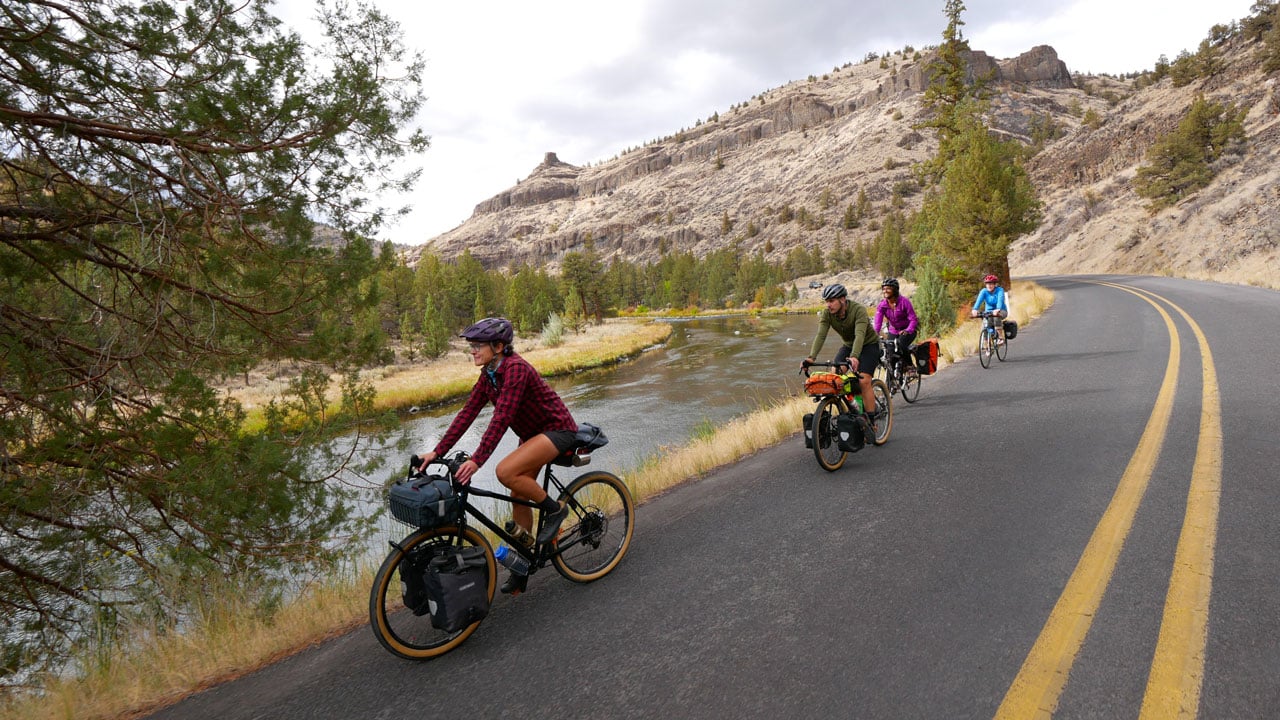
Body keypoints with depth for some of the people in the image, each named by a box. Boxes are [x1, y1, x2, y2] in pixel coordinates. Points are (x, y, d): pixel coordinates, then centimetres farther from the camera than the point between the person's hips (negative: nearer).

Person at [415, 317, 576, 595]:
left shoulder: (515, 368, -25)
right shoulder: (488, 375, 2)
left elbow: (501, 417, -32)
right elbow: (467, 413, -1)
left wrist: (476, 460, -37)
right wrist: (437, 452, -7)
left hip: (557, 429, -9)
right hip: (533, 433, 9)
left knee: (505, 472, -27)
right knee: (519, 497, 7)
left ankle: (554, 509, -4)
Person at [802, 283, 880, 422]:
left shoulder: (858, 310, -31)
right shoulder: (827, 314, -17)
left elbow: (859, 335, -43)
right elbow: (821, 335, -28)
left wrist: (854, 357, -60)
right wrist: (811, 357, -44)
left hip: (869, 345, -5)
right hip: (848, 345, 5)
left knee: (863, 382, -19)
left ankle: (871, 422, -8)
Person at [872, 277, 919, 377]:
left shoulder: (904, 302, -20)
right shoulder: (882, 305, -11)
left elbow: (913, 319, -24)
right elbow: (877, 322, -21)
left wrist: (907, 330, -44)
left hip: (908, 330, -4)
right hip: (893, 331, 4)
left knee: (900, 345, -31)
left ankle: (910, 365, -6)